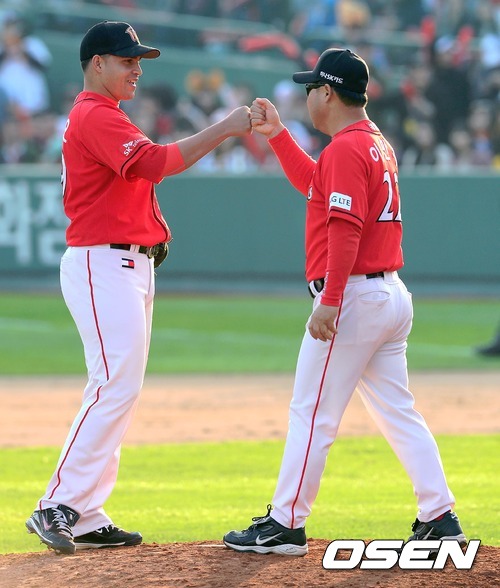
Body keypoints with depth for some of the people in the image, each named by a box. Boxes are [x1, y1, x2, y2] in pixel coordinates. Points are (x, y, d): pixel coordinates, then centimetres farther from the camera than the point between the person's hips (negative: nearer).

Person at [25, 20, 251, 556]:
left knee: (118, 392, 9)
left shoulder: (100, 117, 23)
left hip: (132, 265, 11)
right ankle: (59, 507, -18)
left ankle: (86, 521, 9)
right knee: (115, 387, -17)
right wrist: (223, 129, -23)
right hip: (102, 265, -11)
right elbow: (155, 162, -25)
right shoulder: (96, 117, -12)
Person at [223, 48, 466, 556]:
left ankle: (285, 526, -1)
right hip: (393, 296, 10)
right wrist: (276, 135, 29)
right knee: (398, 413, 10)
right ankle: (439, 519, 6)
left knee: (312, 414, -4)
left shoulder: (345, 148, -14)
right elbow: (316, 186, 31)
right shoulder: (376, 144, 16)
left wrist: (329, 300, -25)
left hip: (354, 298, -10)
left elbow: (345, 227, -23)